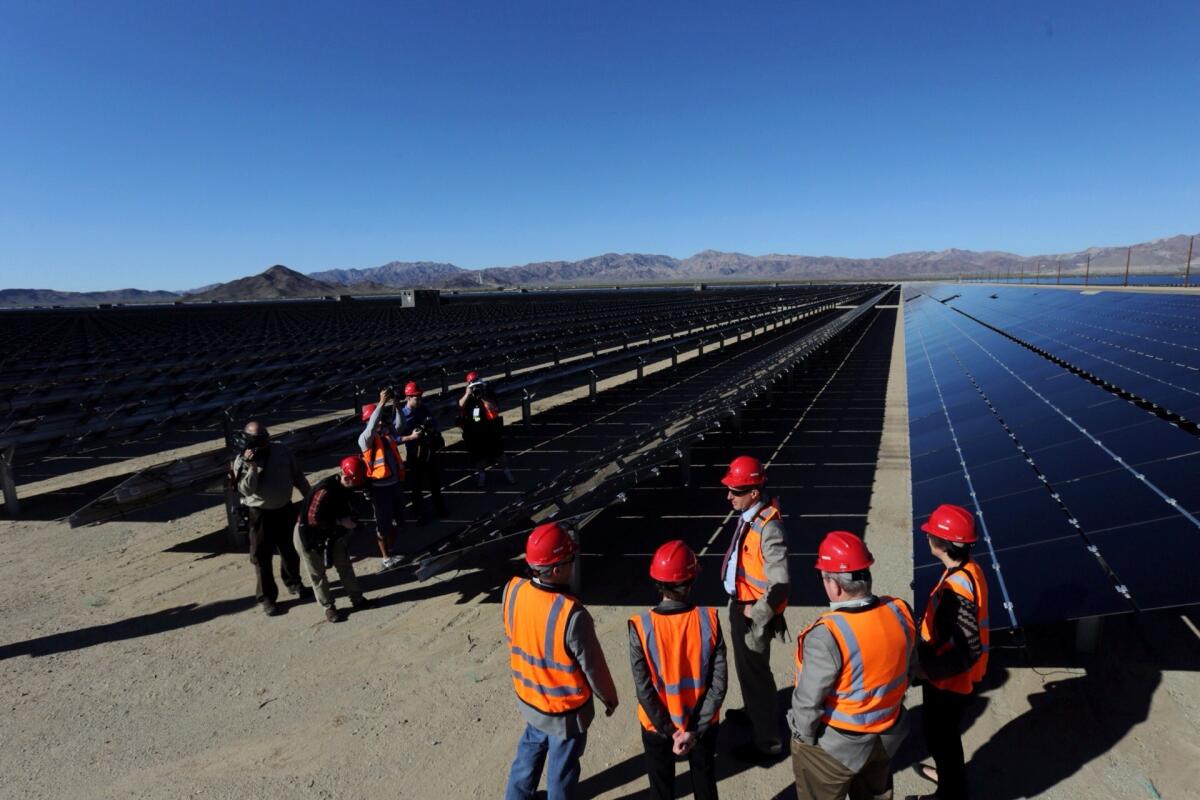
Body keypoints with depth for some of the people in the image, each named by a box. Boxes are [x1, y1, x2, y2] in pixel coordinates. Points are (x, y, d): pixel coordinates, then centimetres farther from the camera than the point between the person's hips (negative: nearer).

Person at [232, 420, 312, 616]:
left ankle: (293, 583, 39)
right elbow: (246, 490, -22)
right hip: (260, 514, -3)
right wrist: (252, 468, -32)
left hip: (285, 509, 3)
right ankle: (266, 597, 14)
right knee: (262, 557, 2)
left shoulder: (281, 450, -4)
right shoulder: (242, 461, -11)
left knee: (290, 550, 18)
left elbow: (297, 475, 7)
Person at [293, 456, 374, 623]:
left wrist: (350, 519, -6)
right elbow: (314, 518, -33)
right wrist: (340, 522, -30)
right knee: (317, 573, 6)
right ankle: (329, 607, 20)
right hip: (309, 535, -7)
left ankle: (357, 599, 24)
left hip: (331, 533, 7)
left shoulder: (345, 487, -9)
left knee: (345, 565, 11)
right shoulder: (326, 491, -35)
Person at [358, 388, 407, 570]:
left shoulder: (388, 432, 7)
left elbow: (399, 422, 0)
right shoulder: (365, 438, -11)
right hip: (379, 487, -6)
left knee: (398, 520, 17)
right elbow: (371, 426, -29)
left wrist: (394, 403, -13)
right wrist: (381, 403, -34)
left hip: (396, 483, 6)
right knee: (383, 523, 5)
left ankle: (390, 552, 35)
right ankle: (385, 558, 18)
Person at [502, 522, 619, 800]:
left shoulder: (512, 590, -19)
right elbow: (593, 668, -20)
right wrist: (609, 697, -2)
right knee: (562, 768, 21)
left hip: (528, 698, 6)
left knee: (530, 752, 31)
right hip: (566, 711, -5)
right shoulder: (572, 615, -37)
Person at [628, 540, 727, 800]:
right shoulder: (708, 620, -21)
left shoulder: (641, 627, -24)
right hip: (703, 722, 1)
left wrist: (670, 731, -9)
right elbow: (718, 684, -18)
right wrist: (695, 729, -13)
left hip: (657, 725, -1)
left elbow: (644, 690, -20)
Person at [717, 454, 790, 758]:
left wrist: (755, 614, -20)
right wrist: (739, 605, 14)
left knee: (755, 672, 7)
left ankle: (768, 741, 26)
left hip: (754, 611, -9)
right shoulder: (747, 515, -2)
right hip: (740, 603, 9)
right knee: (745, 666, 27)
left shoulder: (769, 529, -30)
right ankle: (752, 713, 51)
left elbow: (779, 585, -31)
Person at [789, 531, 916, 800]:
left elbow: (809, 699, -25)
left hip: (833, 746, -6)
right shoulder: (900, 612, -15)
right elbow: (907, 670, 1)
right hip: (887, 736, 6)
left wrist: (803, 736, -6)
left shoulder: (827, 635, -35)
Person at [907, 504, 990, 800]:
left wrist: (929, 669, -22)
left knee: (940, 735, 16)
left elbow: (969, 651, -31)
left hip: (948, 681, -9)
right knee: (941, 732, 30)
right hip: (951, 677, 9)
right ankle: (948, 772, 54)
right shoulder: (969, 568, -6)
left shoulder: (956, 590, -35)